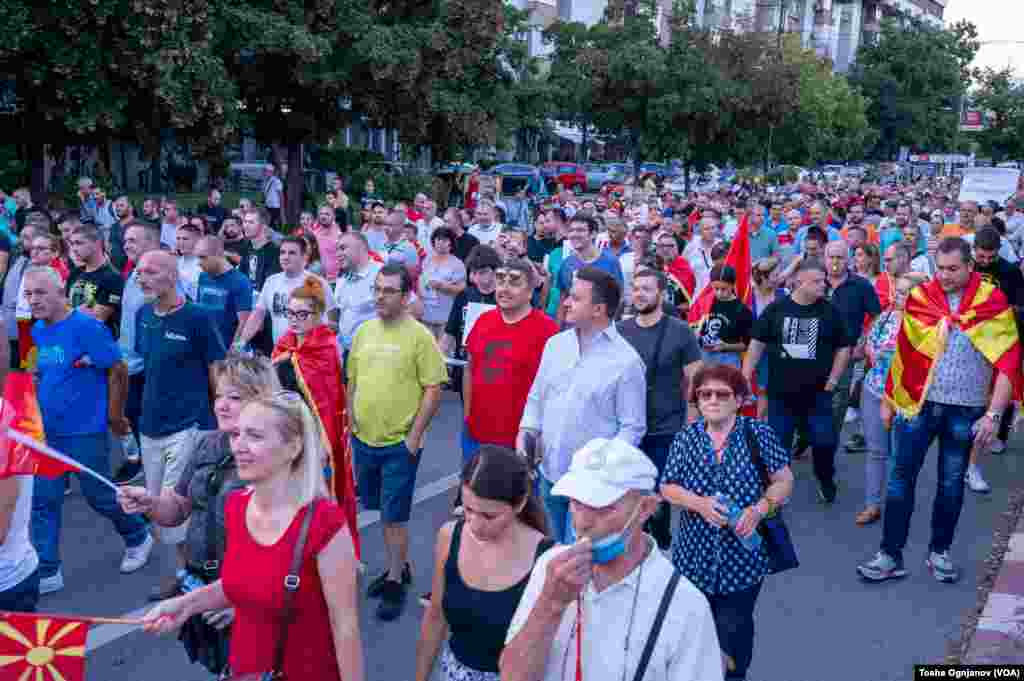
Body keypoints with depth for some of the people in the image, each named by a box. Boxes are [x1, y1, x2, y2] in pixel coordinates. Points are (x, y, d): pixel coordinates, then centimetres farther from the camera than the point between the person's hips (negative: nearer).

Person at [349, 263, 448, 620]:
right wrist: (351, 422, 8)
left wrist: (414, 437, -14)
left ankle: (395, 582, 18)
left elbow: (433, 389, -13)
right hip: (365, 440, 6)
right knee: (382, 510, 18)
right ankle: (398, 566, 36)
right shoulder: (364, 331, 6)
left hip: (399, 444, -6)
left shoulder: (419, 336, -12)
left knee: (394, 516, 2)